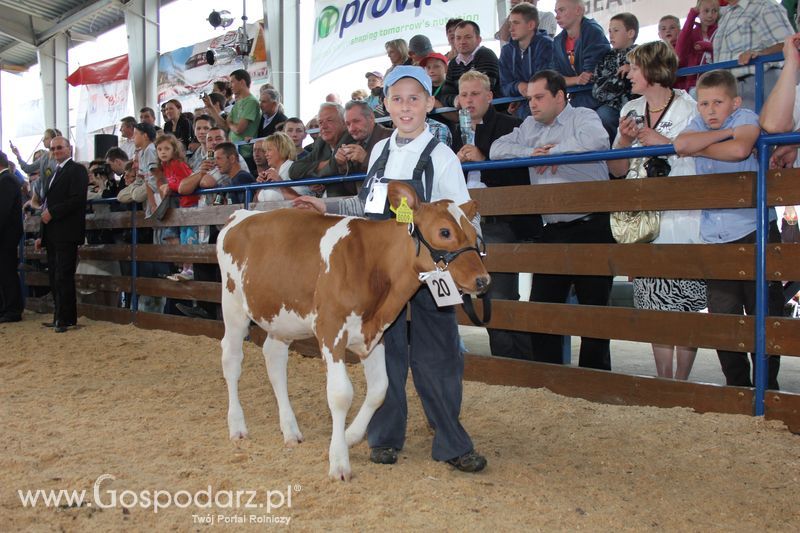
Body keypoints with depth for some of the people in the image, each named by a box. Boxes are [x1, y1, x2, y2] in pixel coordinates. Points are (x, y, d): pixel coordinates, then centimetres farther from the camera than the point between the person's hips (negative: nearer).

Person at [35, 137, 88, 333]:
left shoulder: (77, 170, -4)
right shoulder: (55, 174, 23)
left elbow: (77, 199, -16)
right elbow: (48, 203, 22)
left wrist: (52, 212, -16)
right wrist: (41, 235, 18)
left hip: (66, 234, -9)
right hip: (52, 235, 9)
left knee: (63, 278, -8)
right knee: (55, 278, 10)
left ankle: (66, 319, -3)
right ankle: (60, 317, 16)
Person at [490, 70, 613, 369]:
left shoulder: (583, 117, 0)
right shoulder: (530, 126, 17)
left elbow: (597, 140, -22)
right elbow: (497, 148, 9)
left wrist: (553, 152, -11)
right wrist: (531, 152, -6)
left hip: (591, 228, -6)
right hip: (553, 231, 6)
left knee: (594, 307, 3)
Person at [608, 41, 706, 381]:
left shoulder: (690, 108, -3)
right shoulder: (630, 111, 12)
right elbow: (617, 170, 13)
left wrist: (666, 144, -13)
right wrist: (624, 141, -5)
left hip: (684, 222, -4)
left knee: (685, 306, -2)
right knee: (656, 307, 7)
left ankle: (680, 381, 10)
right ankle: (663, 381, 17)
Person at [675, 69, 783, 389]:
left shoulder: (746, 118, -1)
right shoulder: (699, 125, 9)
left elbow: (740, 150, -23)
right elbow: (681, 144, -14)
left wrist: (698, 149, -9)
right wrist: (726, 133, -10)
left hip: (755, 232, -4)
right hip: (715, 238, 4)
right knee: (722, 318, 6)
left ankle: (766, 385, 14)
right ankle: (737, 384, 20)